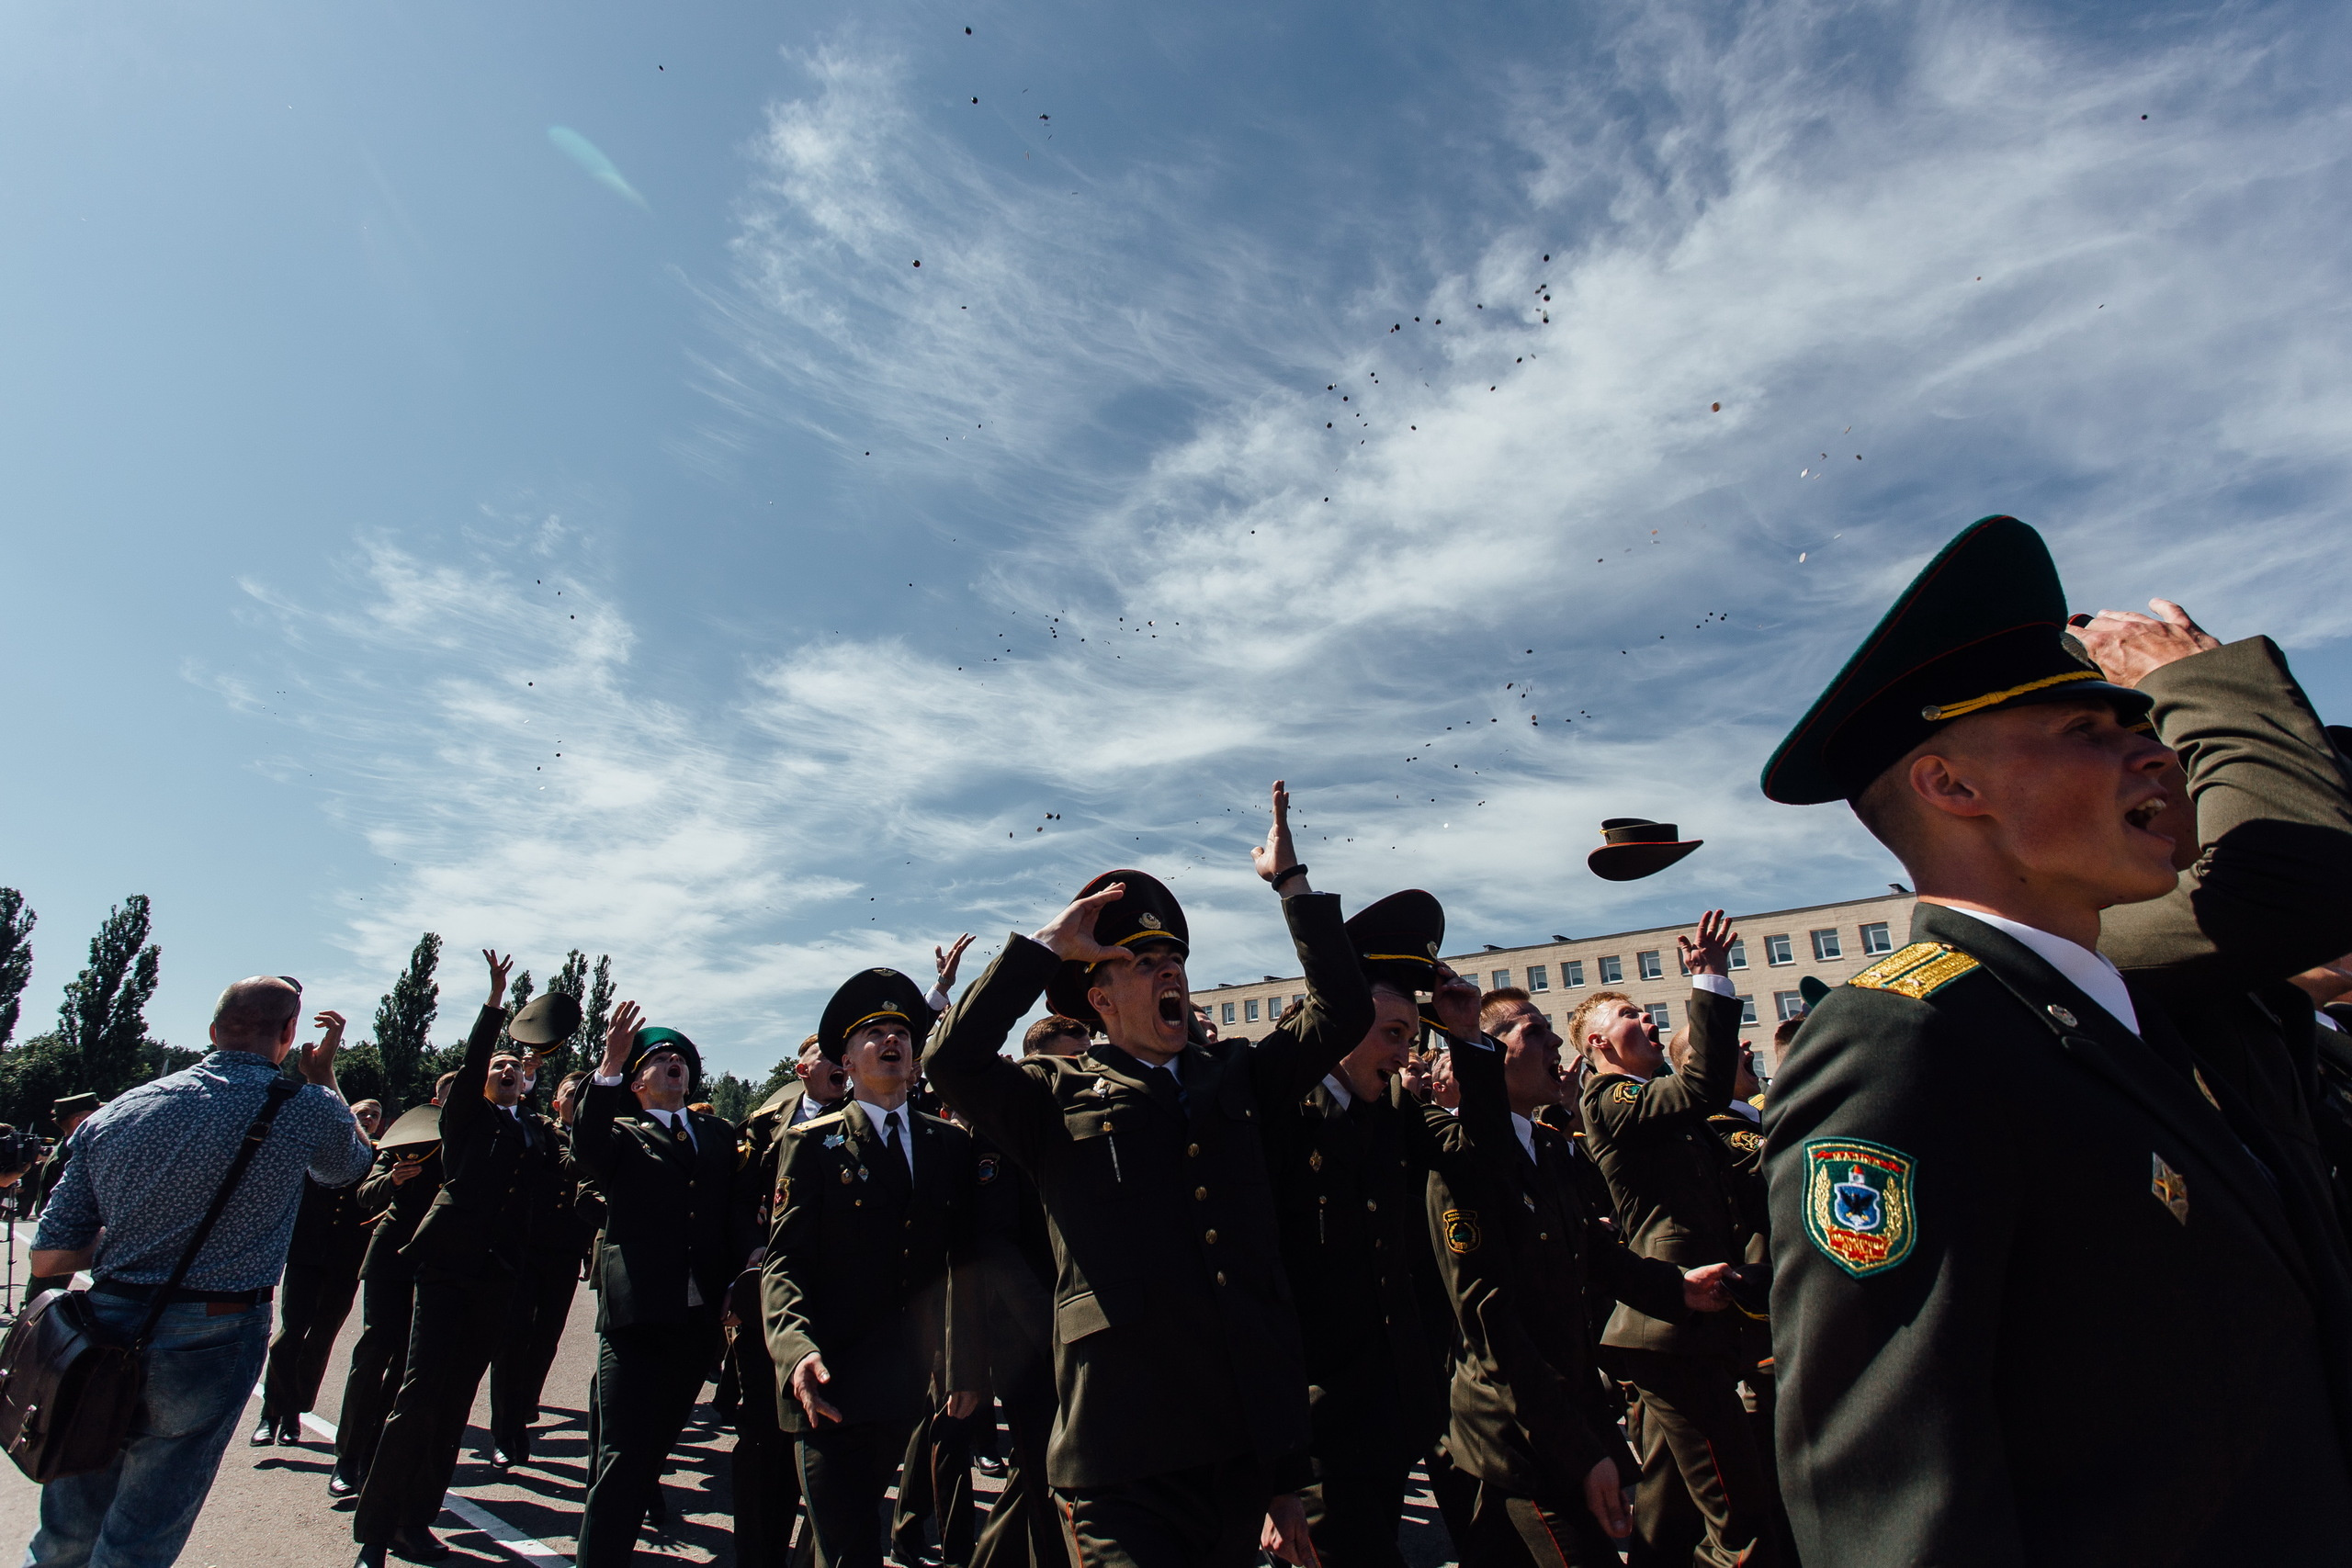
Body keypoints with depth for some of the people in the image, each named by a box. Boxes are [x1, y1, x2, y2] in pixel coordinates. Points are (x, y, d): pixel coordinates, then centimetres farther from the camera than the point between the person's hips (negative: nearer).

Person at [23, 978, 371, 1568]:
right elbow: (350, 1164, 14)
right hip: (209, 1343, -4)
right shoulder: (308, 1108, -11)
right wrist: (322, 1073, 18)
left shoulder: (114, 1114, 1)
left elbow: (49, 1258, 5)